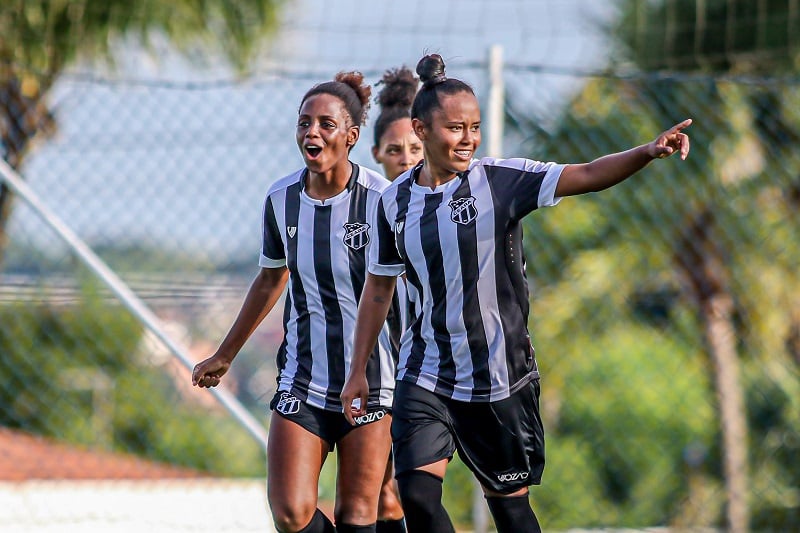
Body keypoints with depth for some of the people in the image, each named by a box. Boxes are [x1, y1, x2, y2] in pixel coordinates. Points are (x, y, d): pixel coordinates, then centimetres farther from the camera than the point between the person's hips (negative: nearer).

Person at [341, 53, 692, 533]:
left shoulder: (501, 179, -8)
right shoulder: (396, 201, 2)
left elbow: (588, 176, -18)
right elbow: (379, 287, 13)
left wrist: (648, 153, -36)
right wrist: (358, 371, 14)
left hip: (500, 379, -2)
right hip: (426, 377, 2)